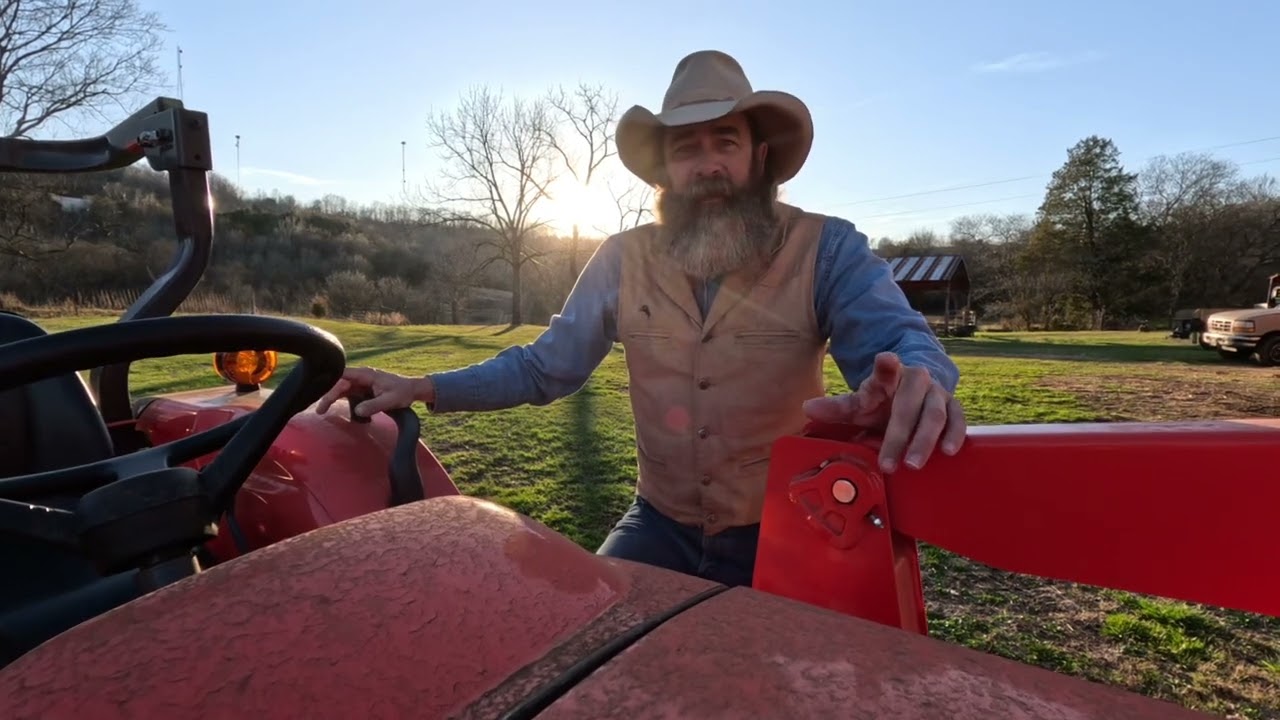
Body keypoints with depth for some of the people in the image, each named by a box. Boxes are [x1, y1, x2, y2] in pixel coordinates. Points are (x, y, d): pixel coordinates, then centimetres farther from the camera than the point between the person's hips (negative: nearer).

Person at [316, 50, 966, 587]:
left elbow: (899, 340, -19)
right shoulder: (622, 261, -1)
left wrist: (914, 385, -45)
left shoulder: (827, 248, -8)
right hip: (662, 525, 2)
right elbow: (545, 366, 4)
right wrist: (425, 388, -8)